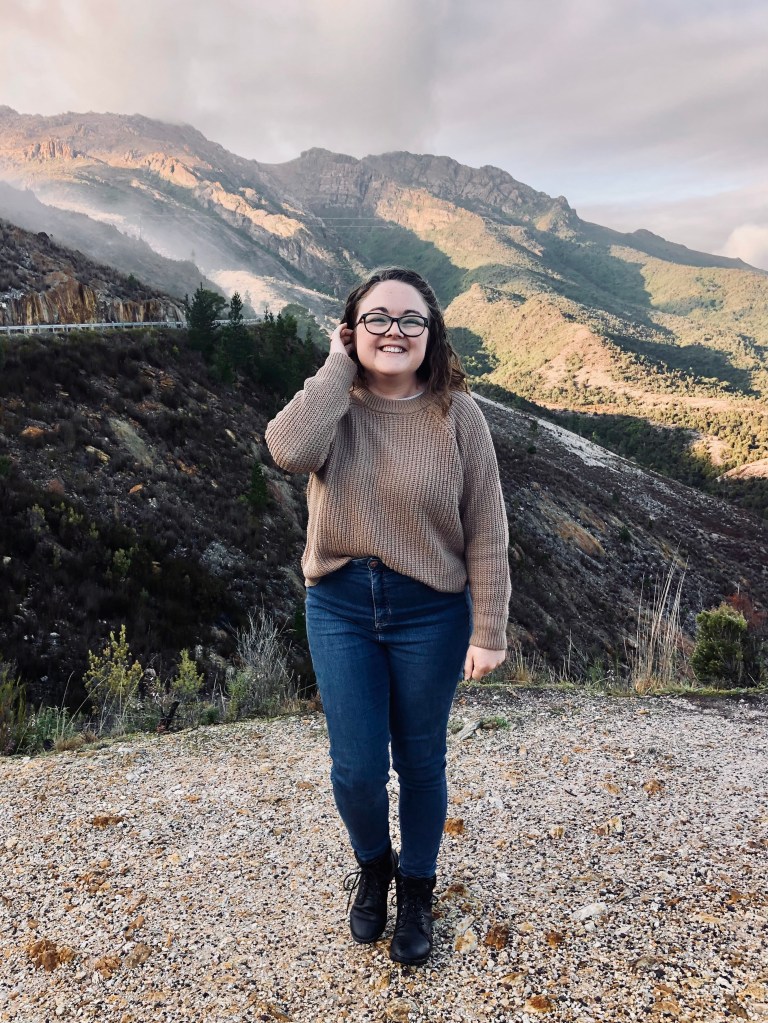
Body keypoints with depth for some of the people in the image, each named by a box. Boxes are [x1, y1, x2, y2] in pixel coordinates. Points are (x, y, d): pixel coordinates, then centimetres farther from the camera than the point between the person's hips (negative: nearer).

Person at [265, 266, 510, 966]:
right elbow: (292, 451, -29)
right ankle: (372, 864, 42)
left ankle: (417, 888, 43)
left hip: (430, 613, -1)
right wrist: (339, 367, -17)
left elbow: (486, 529, -7)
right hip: (340, 606, 1)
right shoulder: (333, 405, -4)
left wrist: (489, 631, -8)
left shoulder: (456, 413, -8)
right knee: (357, 768, 7)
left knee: (420, 762, 15)